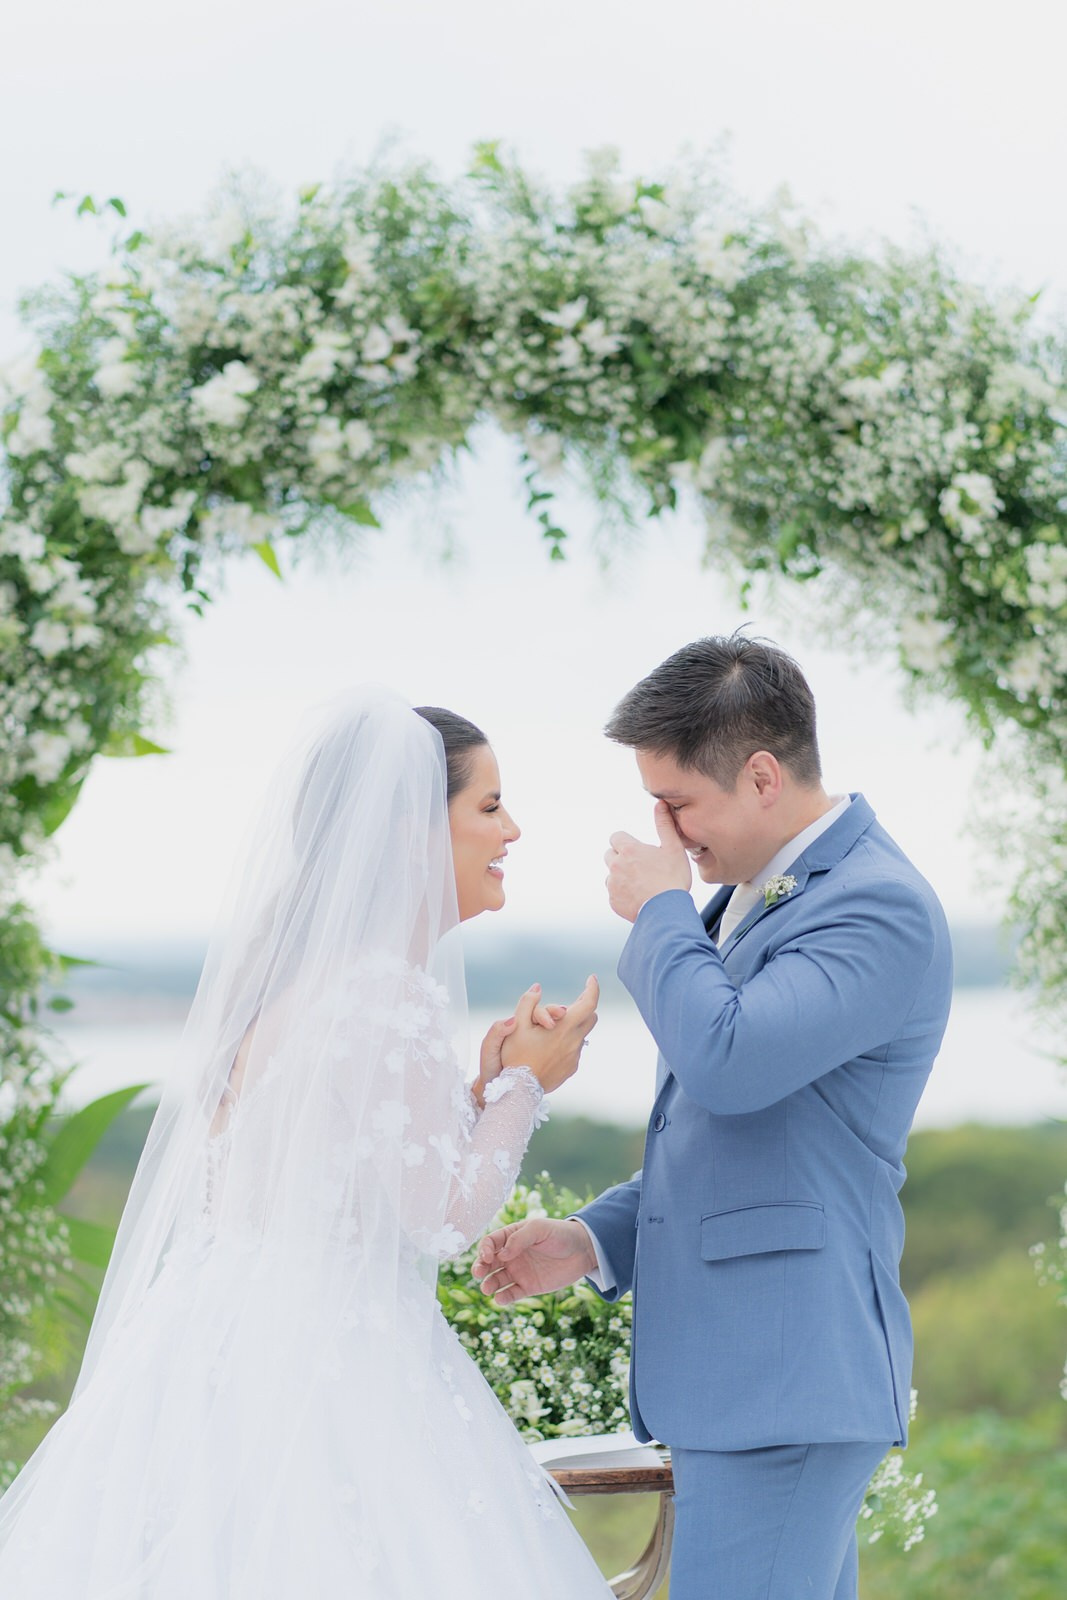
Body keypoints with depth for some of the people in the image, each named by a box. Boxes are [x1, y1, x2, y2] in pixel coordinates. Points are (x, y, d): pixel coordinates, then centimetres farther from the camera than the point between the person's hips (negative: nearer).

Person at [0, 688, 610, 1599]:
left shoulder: (292, 971, 10)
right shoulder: (390, 996, -16)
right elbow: (444, 1213, -16)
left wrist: (482, 1090, 12)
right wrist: (524, 1084, -3)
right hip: (327, 1377, -9)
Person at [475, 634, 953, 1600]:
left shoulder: (881, 909, -14)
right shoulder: (754, 896, 17)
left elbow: (726, 1064, -28)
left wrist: (659, 911, -11)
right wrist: (594, 1242, 11)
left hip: (785, 1378, -10)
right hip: (738, 1369, 10)